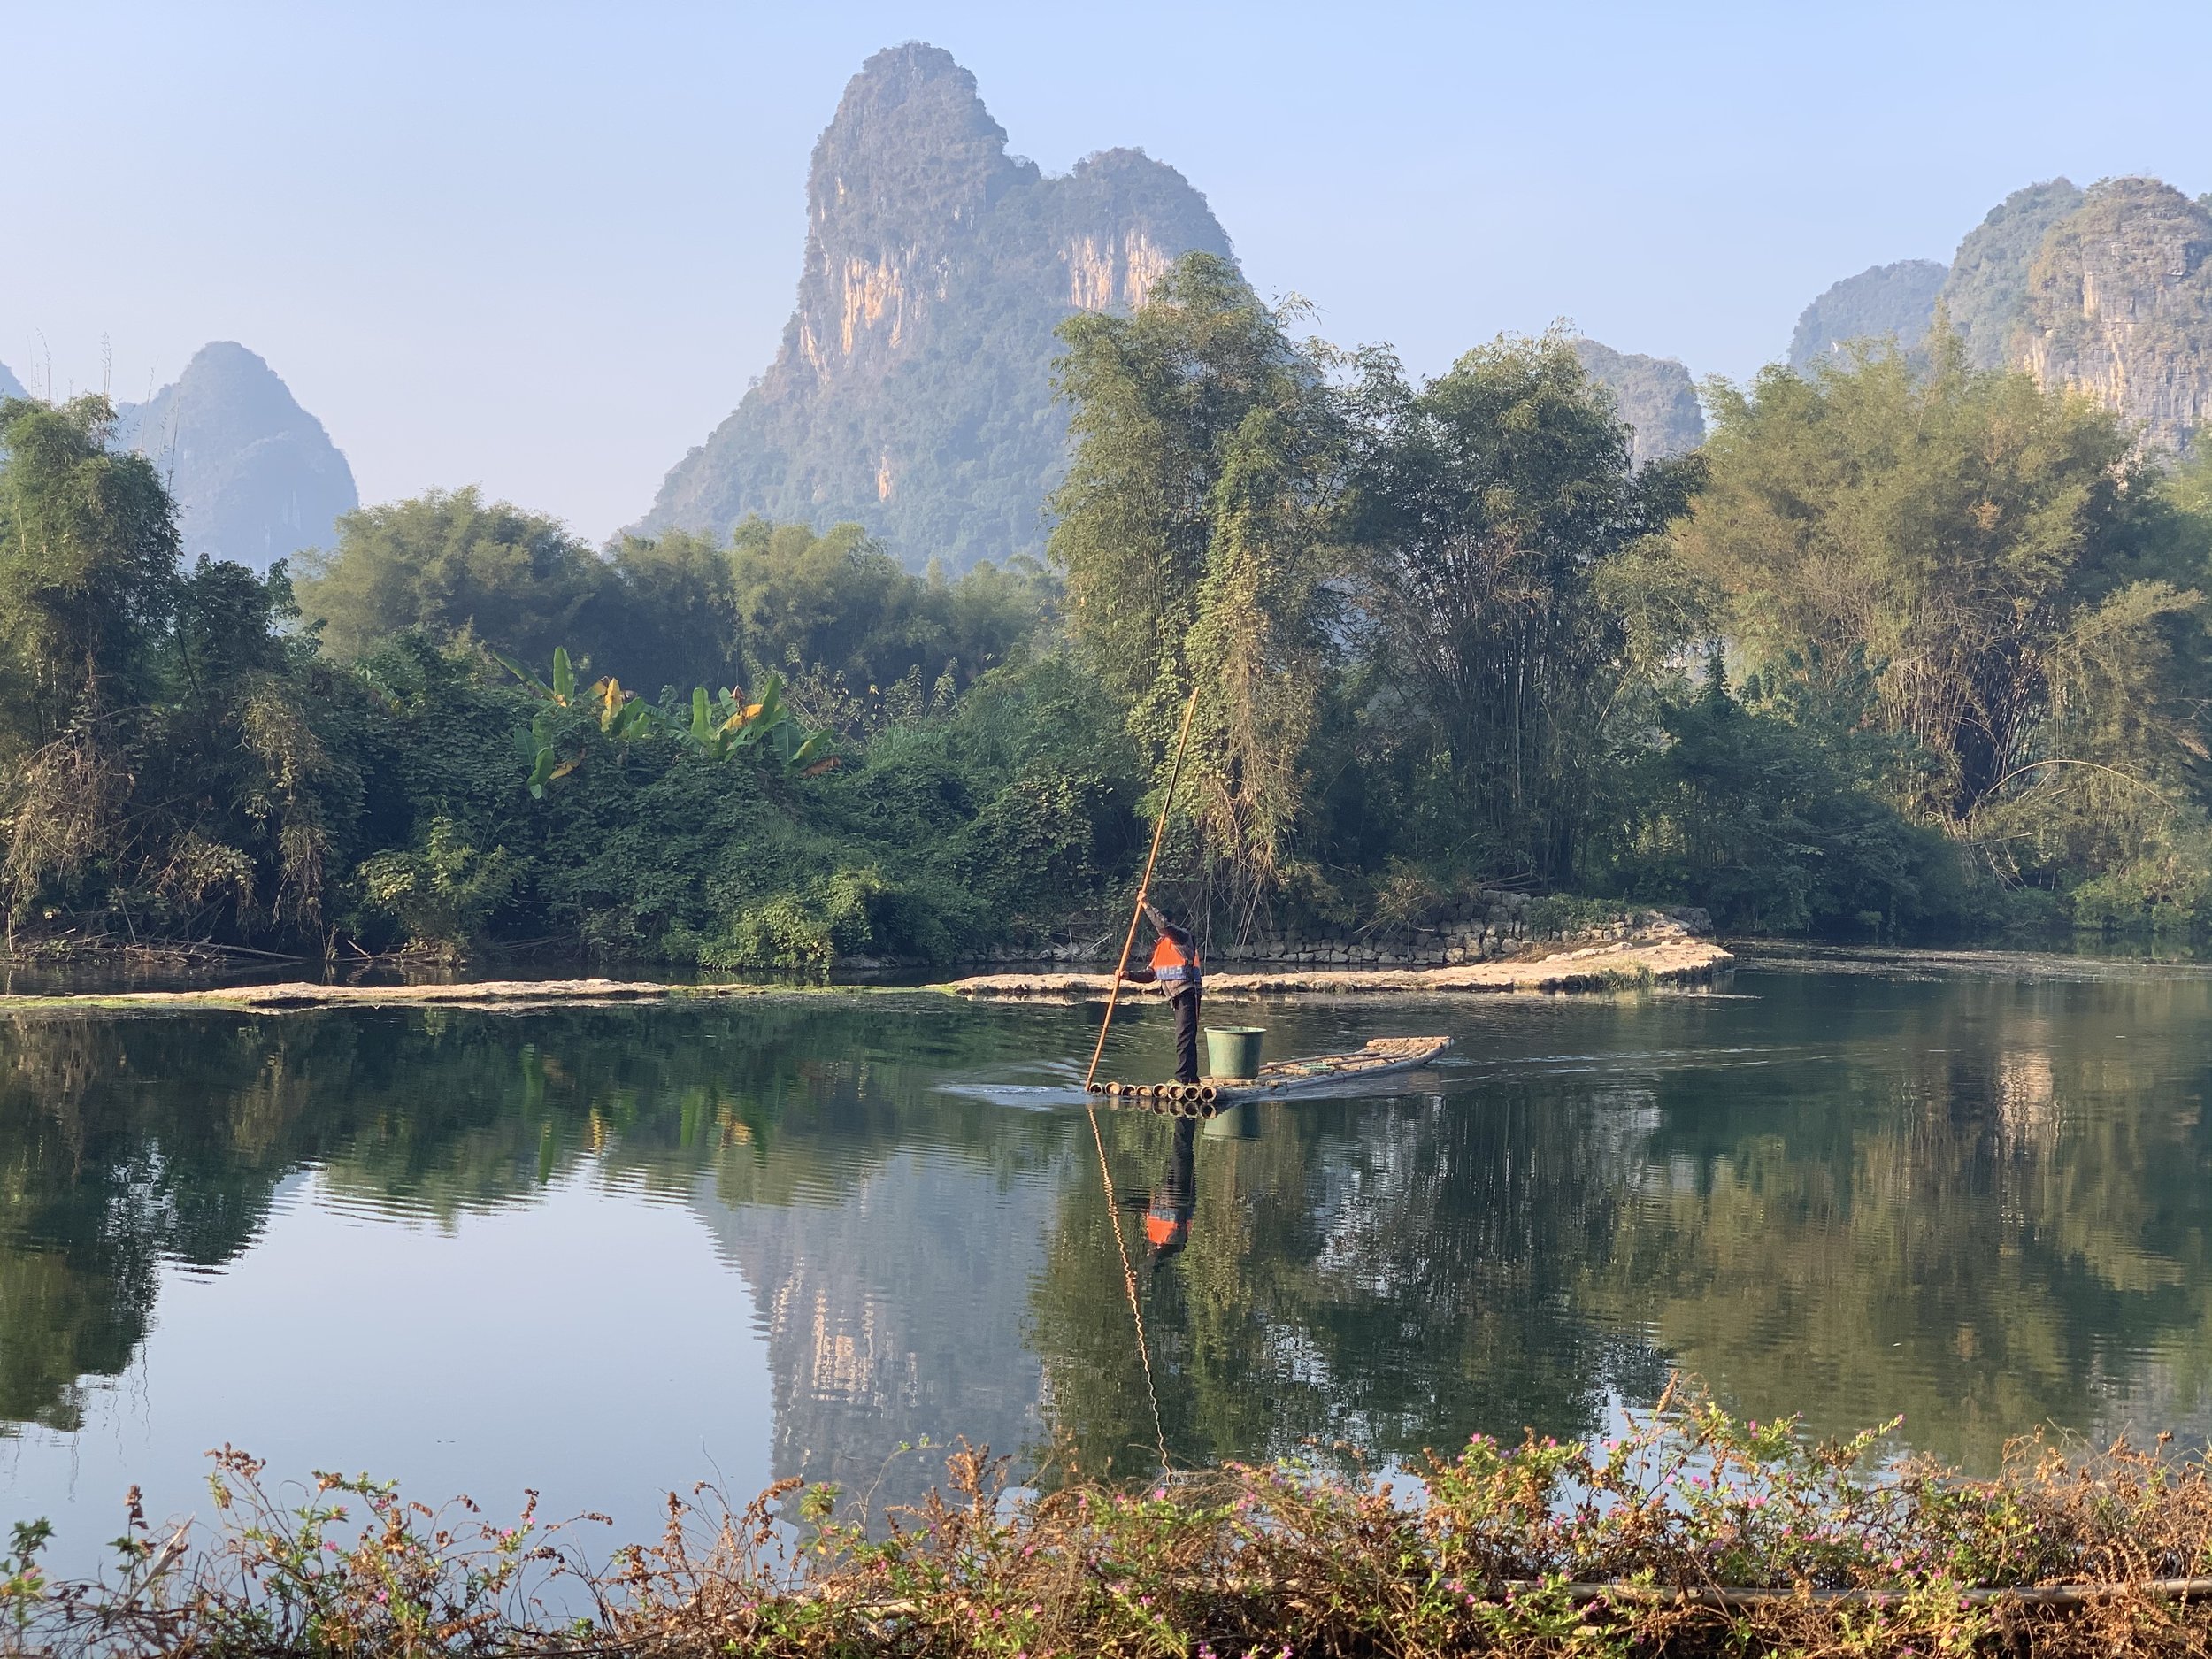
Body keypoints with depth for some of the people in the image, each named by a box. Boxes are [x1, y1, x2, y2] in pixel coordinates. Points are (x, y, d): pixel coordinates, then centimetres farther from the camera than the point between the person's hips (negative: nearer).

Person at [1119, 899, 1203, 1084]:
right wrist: (1128, 975, 5)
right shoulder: (1160, 945, 20)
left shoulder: (1182, 936, -6)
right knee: (1185, 1039, 14)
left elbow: (1164, 925, -26)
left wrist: (1147, 906, -18)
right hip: (1177, 998, 10)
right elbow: (1150, 974, 19)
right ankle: (1191, 1078, 21)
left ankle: (1183, 1078, -16)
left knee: (1184, 1037, -13)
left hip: (1187, 994, -10)